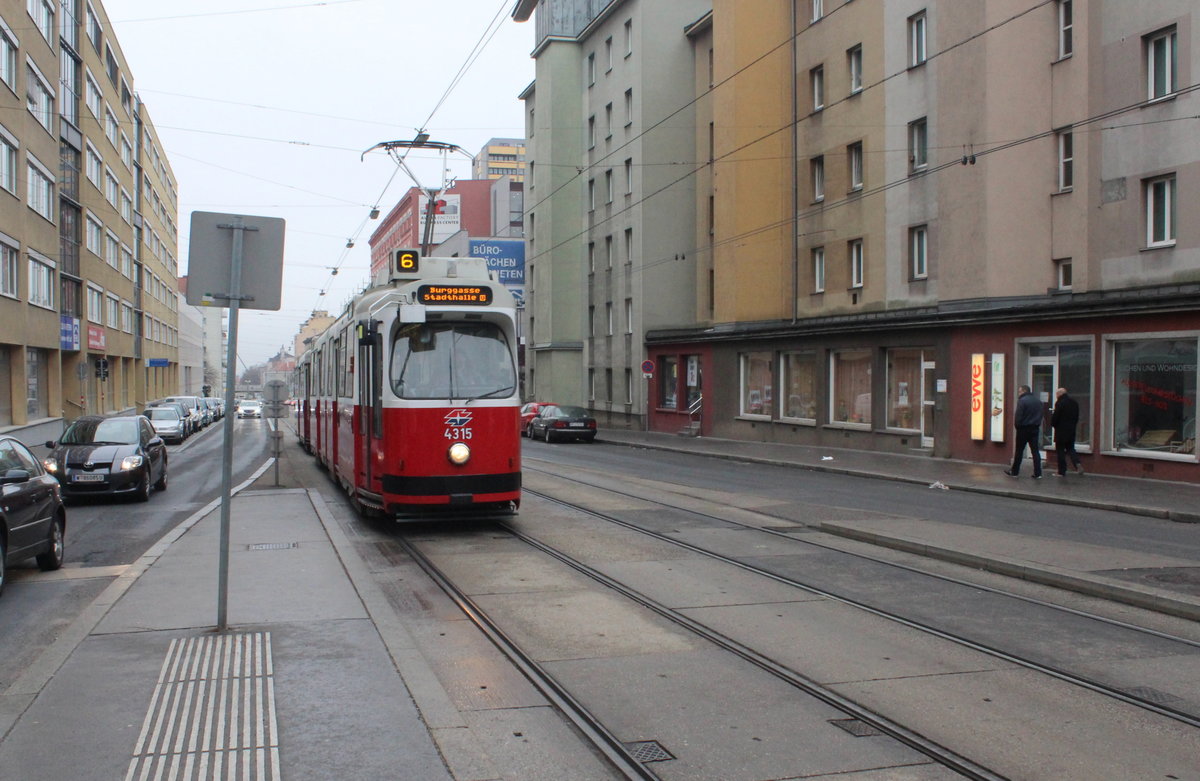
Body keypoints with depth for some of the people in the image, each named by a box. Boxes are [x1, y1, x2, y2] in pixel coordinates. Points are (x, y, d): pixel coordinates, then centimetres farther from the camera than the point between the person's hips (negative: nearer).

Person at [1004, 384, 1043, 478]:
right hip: (1035, 429, 6)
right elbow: (1041, 414, 12)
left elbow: (1018, 416, -16)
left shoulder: (1022, 401, -14)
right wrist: (1037, 424, 14)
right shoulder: (1038, 401, 9)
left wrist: (1016, 426, -3)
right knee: (1035, 451, 5)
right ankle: (1038, 473, 0)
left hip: (1024, 429, -6)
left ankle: (1014, 472, 13)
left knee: (1019, 451, 5)